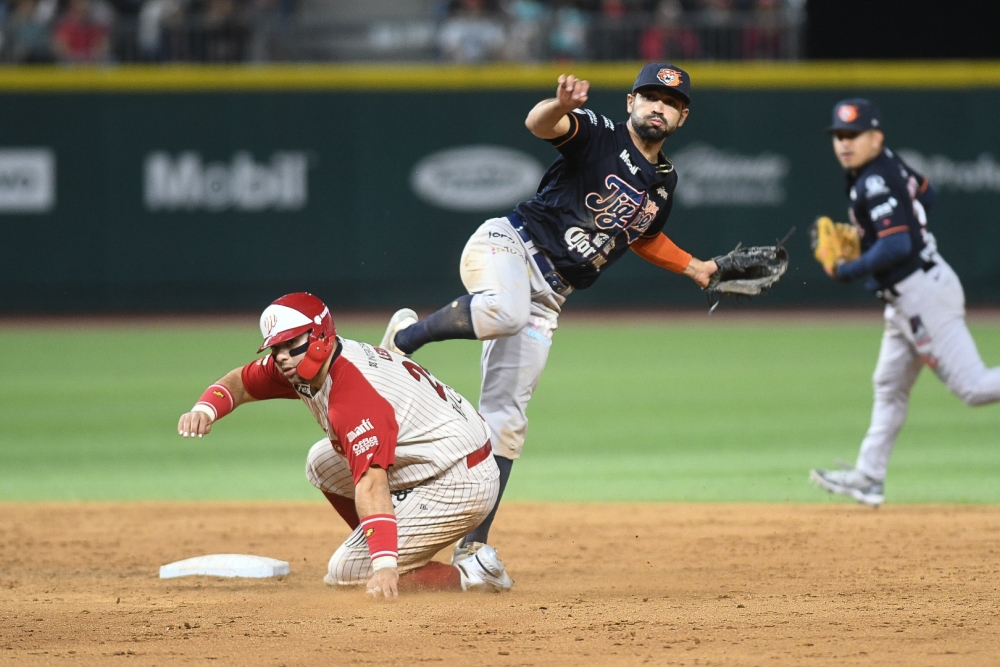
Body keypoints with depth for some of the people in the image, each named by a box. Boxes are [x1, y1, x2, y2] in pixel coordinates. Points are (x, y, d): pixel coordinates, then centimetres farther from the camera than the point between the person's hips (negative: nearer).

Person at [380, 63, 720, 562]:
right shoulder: (599, 136, -6)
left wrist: (695, 269, 29)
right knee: (506, 311, -42)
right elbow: (540, 124, -28)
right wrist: (562, 104, -51)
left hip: (547, 294, 6)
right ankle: (406, 336, -16)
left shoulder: (663, 182, 16)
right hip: (508, 245, -6)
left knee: (506, 417, 0)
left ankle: (472, 545, 2)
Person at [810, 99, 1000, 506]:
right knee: (889, 387, 16)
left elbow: (897, 247, -29)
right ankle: (868, 479, 23)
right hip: (906, 300, 11)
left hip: (922, 293, -11)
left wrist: (848, 272, -18)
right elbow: (925, 194, 26)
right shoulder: (889, 165, 9)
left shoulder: (875, 184, -20)